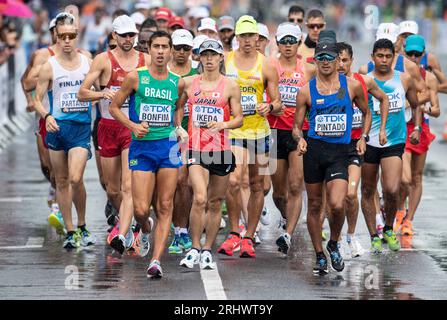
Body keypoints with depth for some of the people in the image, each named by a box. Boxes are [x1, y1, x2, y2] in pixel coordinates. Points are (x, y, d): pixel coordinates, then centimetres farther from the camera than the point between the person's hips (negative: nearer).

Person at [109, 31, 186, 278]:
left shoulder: (177, 82, 7)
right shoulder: (136, 77, -2)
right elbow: (114, 107, 4)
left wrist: (178, 128, 11)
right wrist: (133, 126, -9)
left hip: (168, 145, 2)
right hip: (141, 146, -2)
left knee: (165, 208, -3)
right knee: (140, 209, -5)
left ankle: (156, 260, -2)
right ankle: (145, 229, 31)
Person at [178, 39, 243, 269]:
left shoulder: (230, 86, 2)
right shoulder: (189, 83, 7)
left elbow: (239, 118, 3)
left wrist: (223, 125, -15)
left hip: (221, 150, 0)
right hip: (196, 149, 0)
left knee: (215, 202, 7)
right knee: (200, 198, -17)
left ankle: (207, 250, 20)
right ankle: (195, 248, -6)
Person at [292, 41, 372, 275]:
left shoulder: (352, 86, 5)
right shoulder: (306, 91, 4)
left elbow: (366, 113, 21)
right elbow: (296, 126, 8)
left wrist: (363, 137, 7)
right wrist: (300, 139, -13)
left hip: (340, 151, -1)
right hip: (314, 149, 1)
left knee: (337, 205, -17)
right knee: (314, 205, 7)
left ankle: (334, 244, 11)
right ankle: (320, 256, 22)